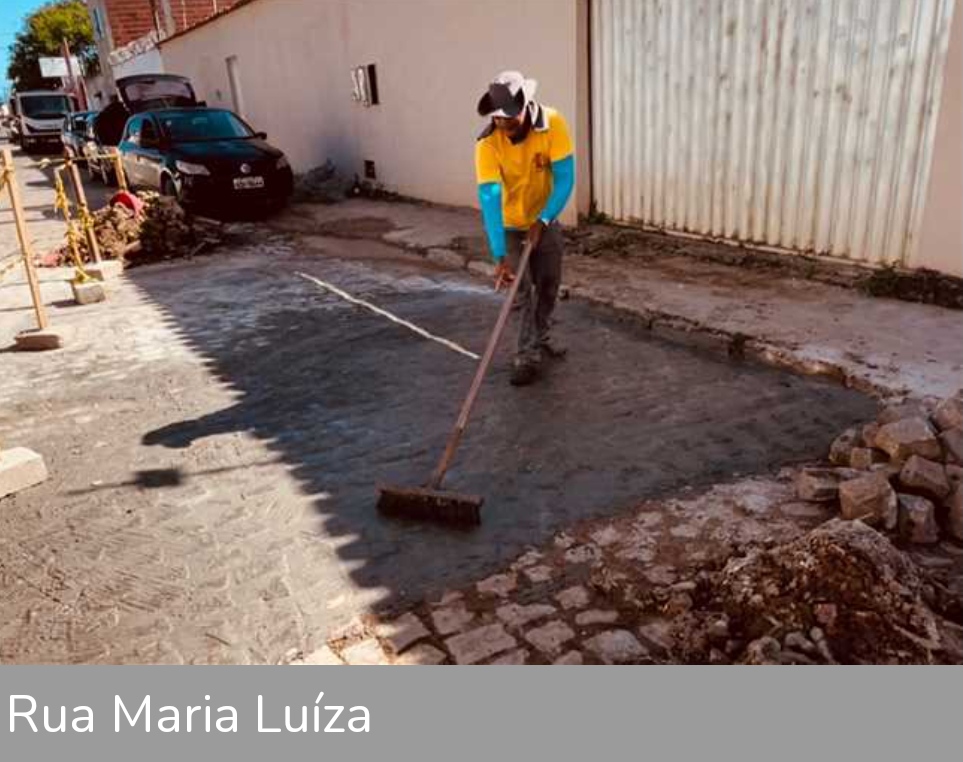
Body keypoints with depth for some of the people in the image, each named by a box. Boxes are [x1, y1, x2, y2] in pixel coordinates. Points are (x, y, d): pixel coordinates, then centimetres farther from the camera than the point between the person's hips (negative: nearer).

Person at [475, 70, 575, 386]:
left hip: (545, 220, 2)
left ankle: (542, 337, 36)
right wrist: (500, 254, -39)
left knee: (549, 283, 13)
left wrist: (542, 220, -30)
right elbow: (489, 198, -33)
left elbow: (565, 178, -21)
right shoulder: (488, 142, -28)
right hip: (508, 224, -2)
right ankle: (528, 355, 6)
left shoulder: (552, 124, -24)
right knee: (522, 290, -5)